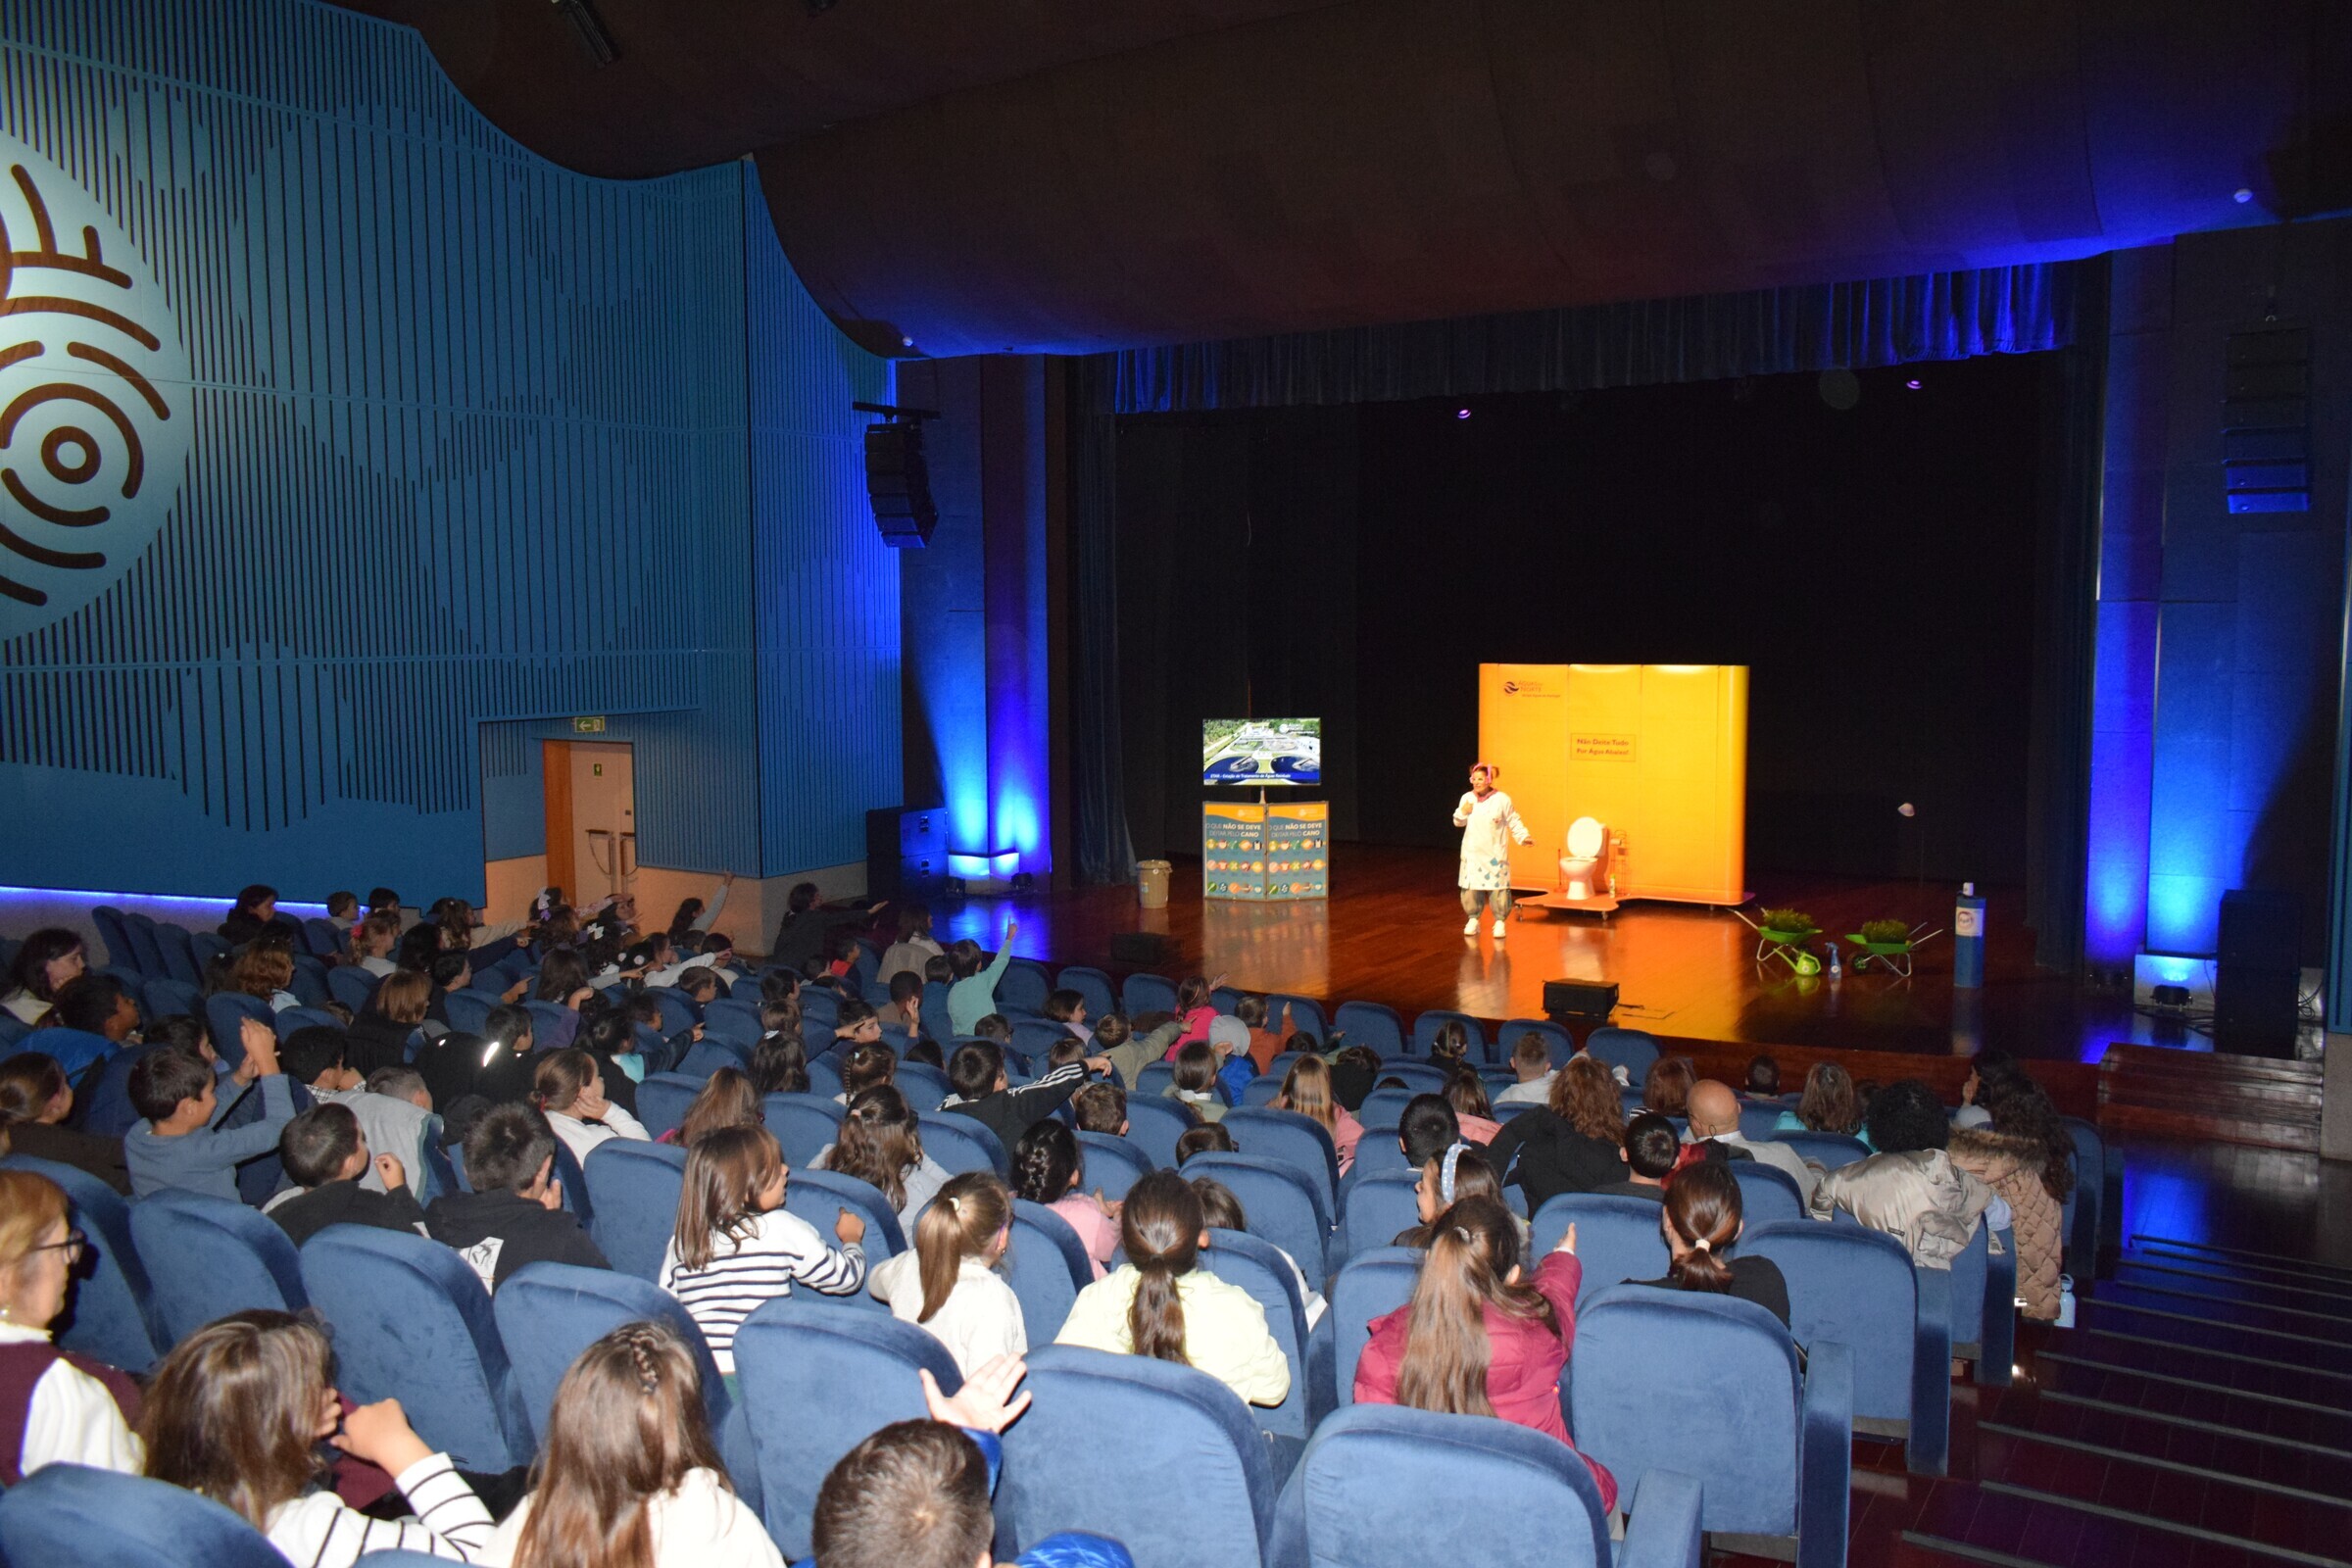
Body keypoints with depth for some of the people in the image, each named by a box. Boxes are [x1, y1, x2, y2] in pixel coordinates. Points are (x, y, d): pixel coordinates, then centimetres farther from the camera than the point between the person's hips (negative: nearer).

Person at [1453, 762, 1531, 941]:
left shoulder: (1502, 799, -7)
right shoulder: (1467, 798, 3)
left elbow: (1514, 822, -2)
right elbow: (1458, 822, 9)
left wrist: (1524, 836, -14)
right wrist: (1462, 812, -11)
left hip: (1495, 853, -3)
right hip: (1472, 852, 3)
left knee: (1498, 887, -4)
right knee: (1471, 886, 3)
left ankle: (1500, 922, 6)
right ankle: (1473, 919, 17)